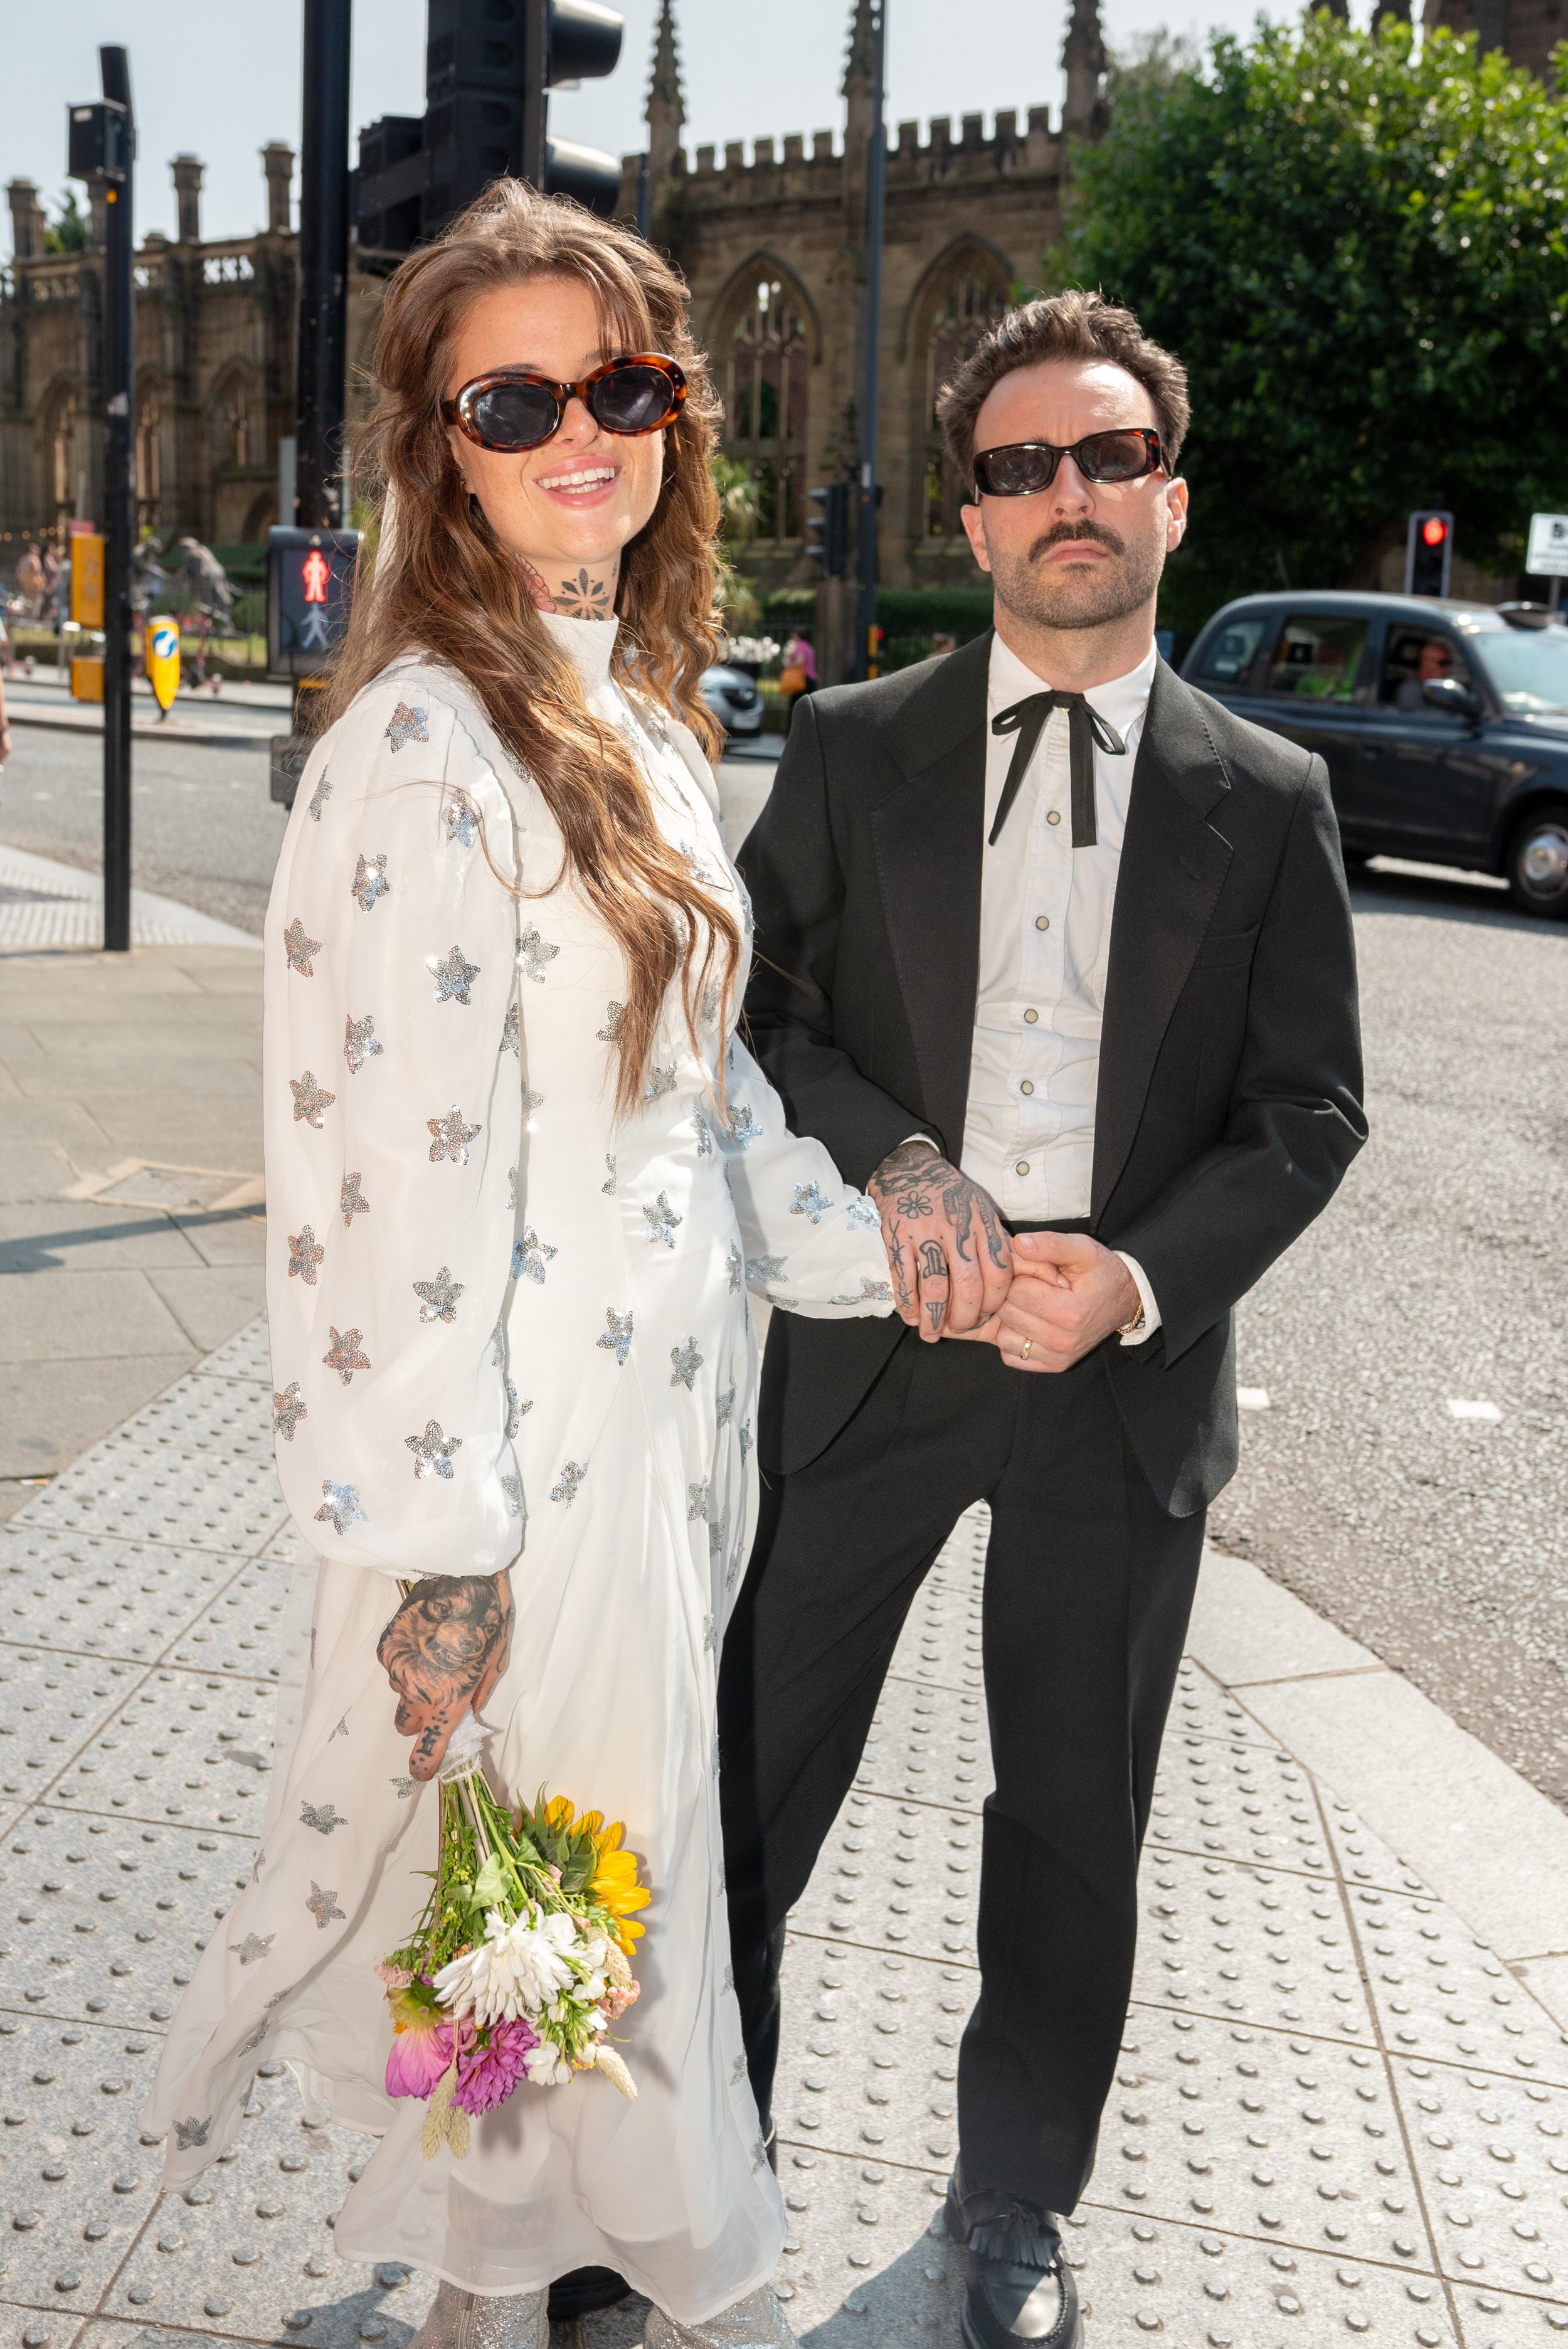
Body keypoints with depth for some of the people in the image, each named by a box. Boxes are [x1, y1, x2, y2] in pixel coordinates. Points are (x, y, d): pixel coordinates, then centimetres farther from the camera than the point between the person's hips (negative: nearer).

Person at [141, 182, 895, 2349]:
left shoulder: (637, 710, 9)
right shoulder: (426, 742, -19)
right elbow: (405, 1170, -22)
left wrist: (865, 1252, 15)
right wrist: (446, 1550, -19)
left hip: (670, 1399, 9)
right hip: (532, 1445, -8)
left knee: (635, 1845, 21)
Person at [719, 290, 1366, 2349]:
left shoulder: (1268, 799, 2)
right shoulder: (852, 750, 1)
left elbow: (1309, 1109, 1)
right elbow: (751, 1009, 0)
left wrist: (1141, 1274, -15)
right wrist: (892, 1158, -17)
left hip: (1126, 1368, 1)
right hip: (871, 1339, 0)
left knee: (1076, 1827, 15)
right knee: (756, 1781, 9)